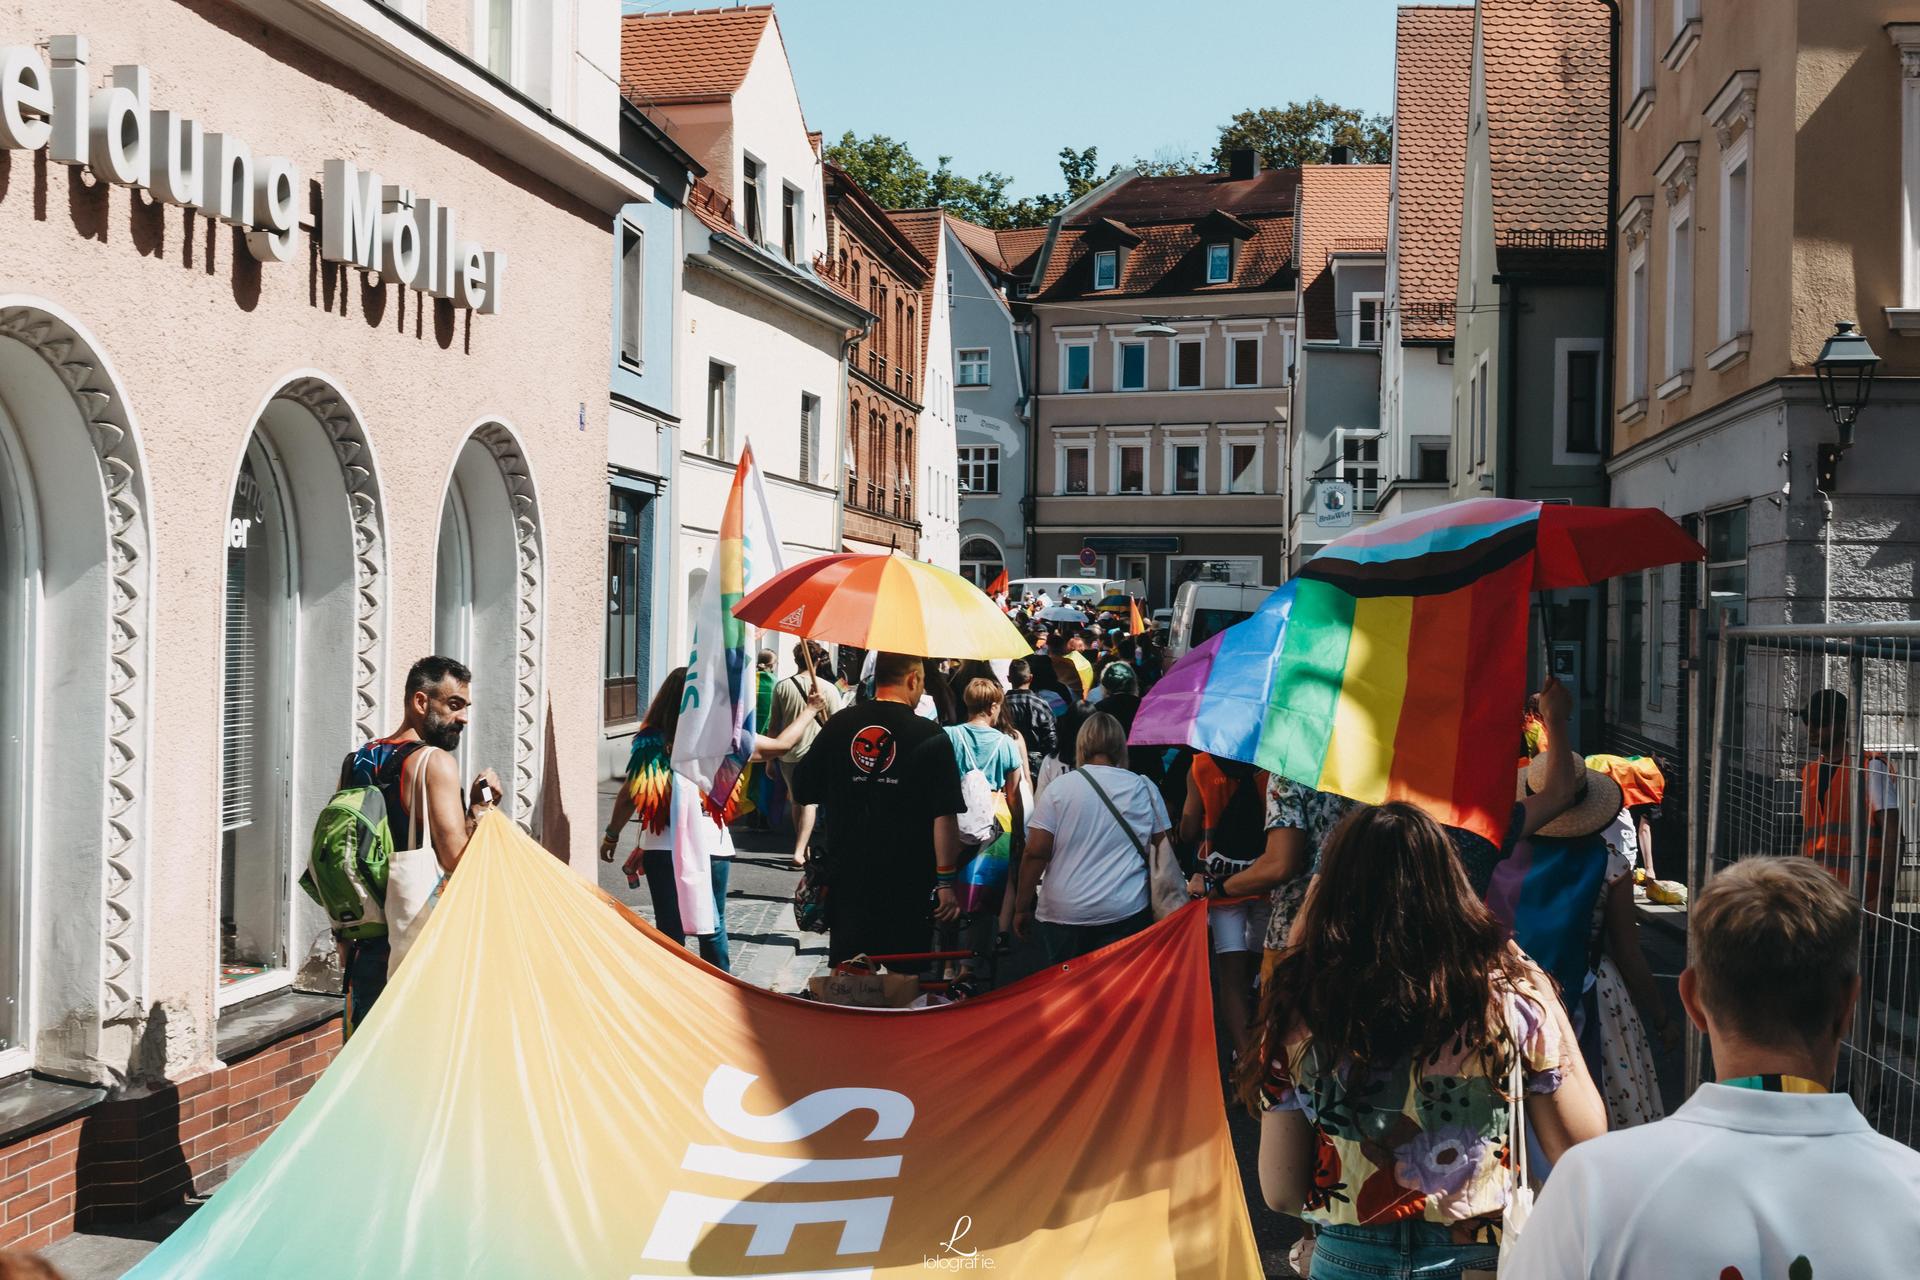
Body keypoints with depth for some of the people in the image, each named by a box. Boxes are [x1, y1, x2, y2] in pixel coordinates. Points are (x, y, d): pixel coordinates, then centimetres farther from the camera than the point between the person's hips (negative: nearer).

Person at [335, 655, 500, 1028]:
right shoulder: (435, 762, -11)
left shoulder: (355, 761, 12)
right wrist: (479, 806, -3)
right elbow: (457, 857, -17)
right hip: (419, 940, -7)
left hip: (362, 938, 7)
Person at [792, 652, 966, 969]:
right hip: (908, 883, -3)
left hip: (846, 876, 3)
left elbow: (802, 793, 9)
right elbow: (944, 816, -12)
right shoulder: (930, 737, -9)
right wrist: (946, 882, -7)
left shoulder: (838, 725, 1)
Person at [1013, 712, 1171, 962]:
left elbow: (1035, 853, -6)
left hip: (1062, 914, -1)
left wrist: (1022, 908, 3)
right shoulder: (1144, 789, 2)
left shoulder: (1058, 789, -4)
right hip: (1127, 912, 1)